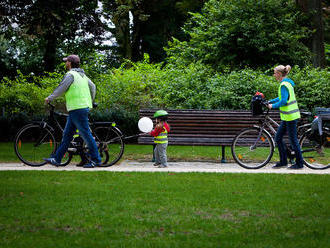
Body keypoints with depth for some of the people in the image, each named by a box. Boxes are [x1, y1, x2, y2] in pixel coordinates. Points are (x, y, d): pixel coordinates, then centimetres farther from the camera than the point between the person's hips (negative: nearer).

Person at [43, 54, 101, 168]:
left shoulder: (70, 75, -10)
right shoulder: (82, 75, 18)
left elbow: (61, 89, -10)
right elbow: (93, 87, 21)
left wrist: (49, 98, 3)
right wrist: (90, 101, 29)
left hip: (77, 109, -10)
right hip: (84, 107, 10)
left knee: (86, 134, -6)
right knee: (67, 134, 11)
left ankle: (96, 160, -3)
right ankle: (56, 159, 14)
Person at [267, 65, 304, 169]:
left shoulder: (284, 85, -17)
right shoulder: (286, 83, 14)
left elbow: (284, 101, -23)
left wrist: (272, 106, -11)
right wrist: (269, 102, 20)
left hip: (290, 116, -10)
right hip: (287, 116, 10)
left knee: (293, 139, -2)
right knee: (278, 138, 12)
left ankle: (299, 163, 7)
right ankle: (283, 161, 18)